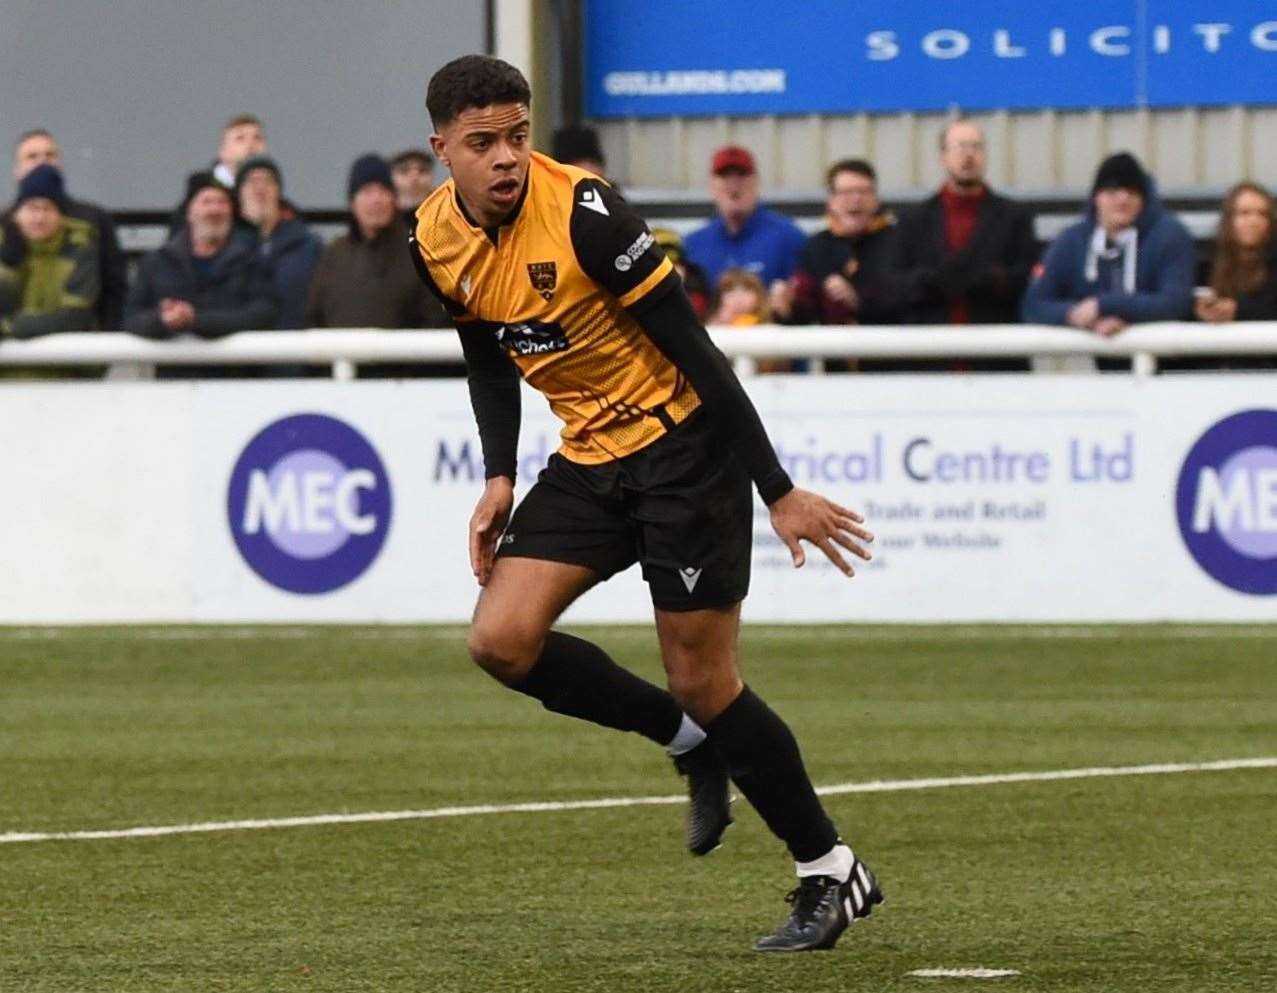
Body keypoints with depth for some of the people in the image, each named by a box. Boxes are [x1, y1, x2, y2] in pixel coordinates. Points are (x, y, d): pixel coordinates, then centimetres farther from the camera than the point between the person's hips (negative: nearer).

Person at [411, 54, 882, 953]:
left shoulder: (581, 212, -23)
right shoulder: (438, 241, -2)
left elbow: (693, 349, -21)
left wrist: (779, 491, -20)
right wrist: (500, 479, 1)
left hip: (684, 442, -7)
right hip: (591, 457, 7)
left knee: (703, 684, -7)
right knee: (502, 641, -9)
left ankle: (833, 874, 9)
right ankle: (693, 744, 12)